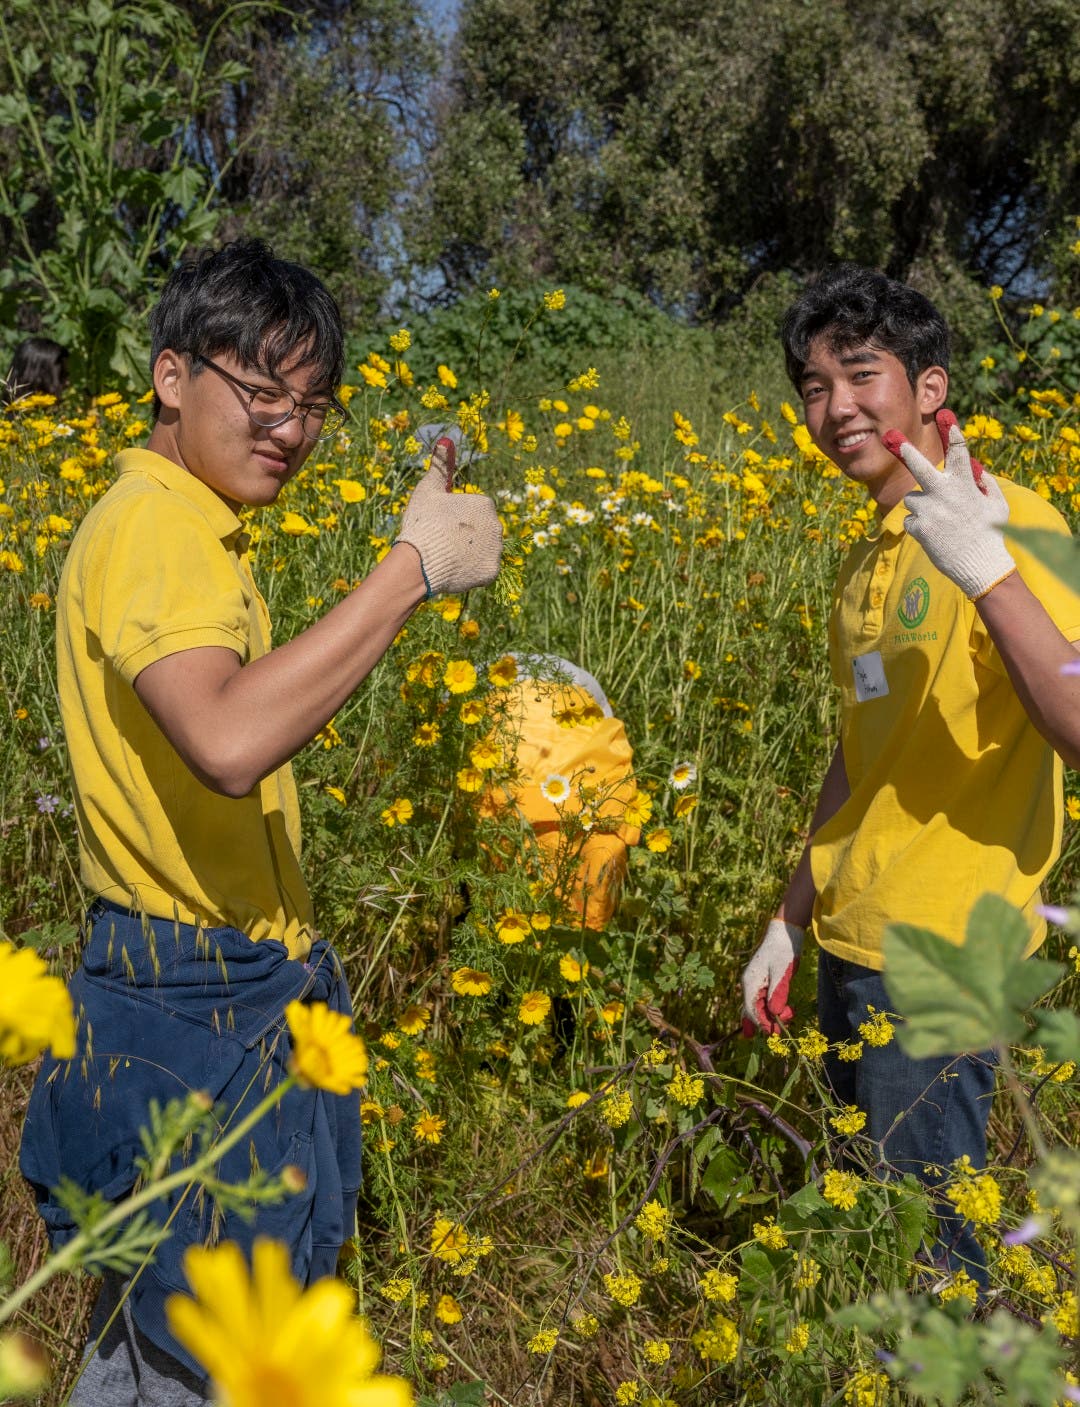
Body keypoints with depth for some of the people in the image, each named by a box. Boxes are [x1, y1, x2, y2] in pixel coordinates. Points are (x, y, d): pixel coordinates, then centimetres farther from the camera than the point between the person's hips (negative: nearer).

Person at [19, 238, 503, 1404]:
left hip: (226, 990, 10)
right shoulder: (149, 527, -20)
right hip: (200, 1011, -10)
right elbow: (230, 742, -38)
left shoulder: (189, 524, 12)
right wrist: (416, 565, -31)